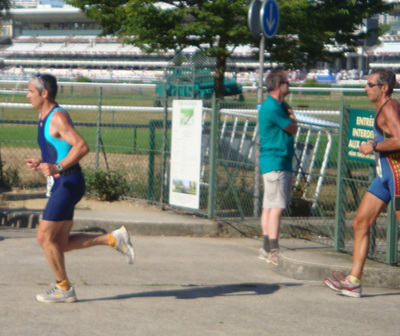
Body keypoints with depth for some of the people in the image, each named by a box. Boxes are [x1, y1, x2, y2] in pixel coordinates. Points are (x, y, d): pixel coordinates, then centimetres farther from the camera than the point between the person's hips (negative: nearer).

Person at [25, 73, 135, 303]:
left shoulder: (58, 117, -15)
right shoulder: (45, 116, 16)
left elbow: (82, 146, -25)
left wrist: (57, 167, -31)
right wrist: (40, 163, 10)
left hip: (68, 183, -10)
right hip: (60, 184, 10)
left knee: (44, 237, -6)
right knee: (62, 244, 9)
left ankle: (64, 289, 4)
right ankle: (114, 239, 11)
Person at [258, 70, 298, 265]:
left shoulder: (277, 106, 18)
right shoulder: (272, 108, -15)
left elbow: (290, 127, 15)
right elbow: (293, 128, -8)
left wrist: (288, 111, 1)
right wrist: (291, 115, 9)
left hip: (281, 162, 10)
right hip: (275, 162, -10)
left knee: (269, 206, 12)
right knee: (276, 207, -13)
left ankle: (267, 249, 16)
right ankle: (274, 251, -16)